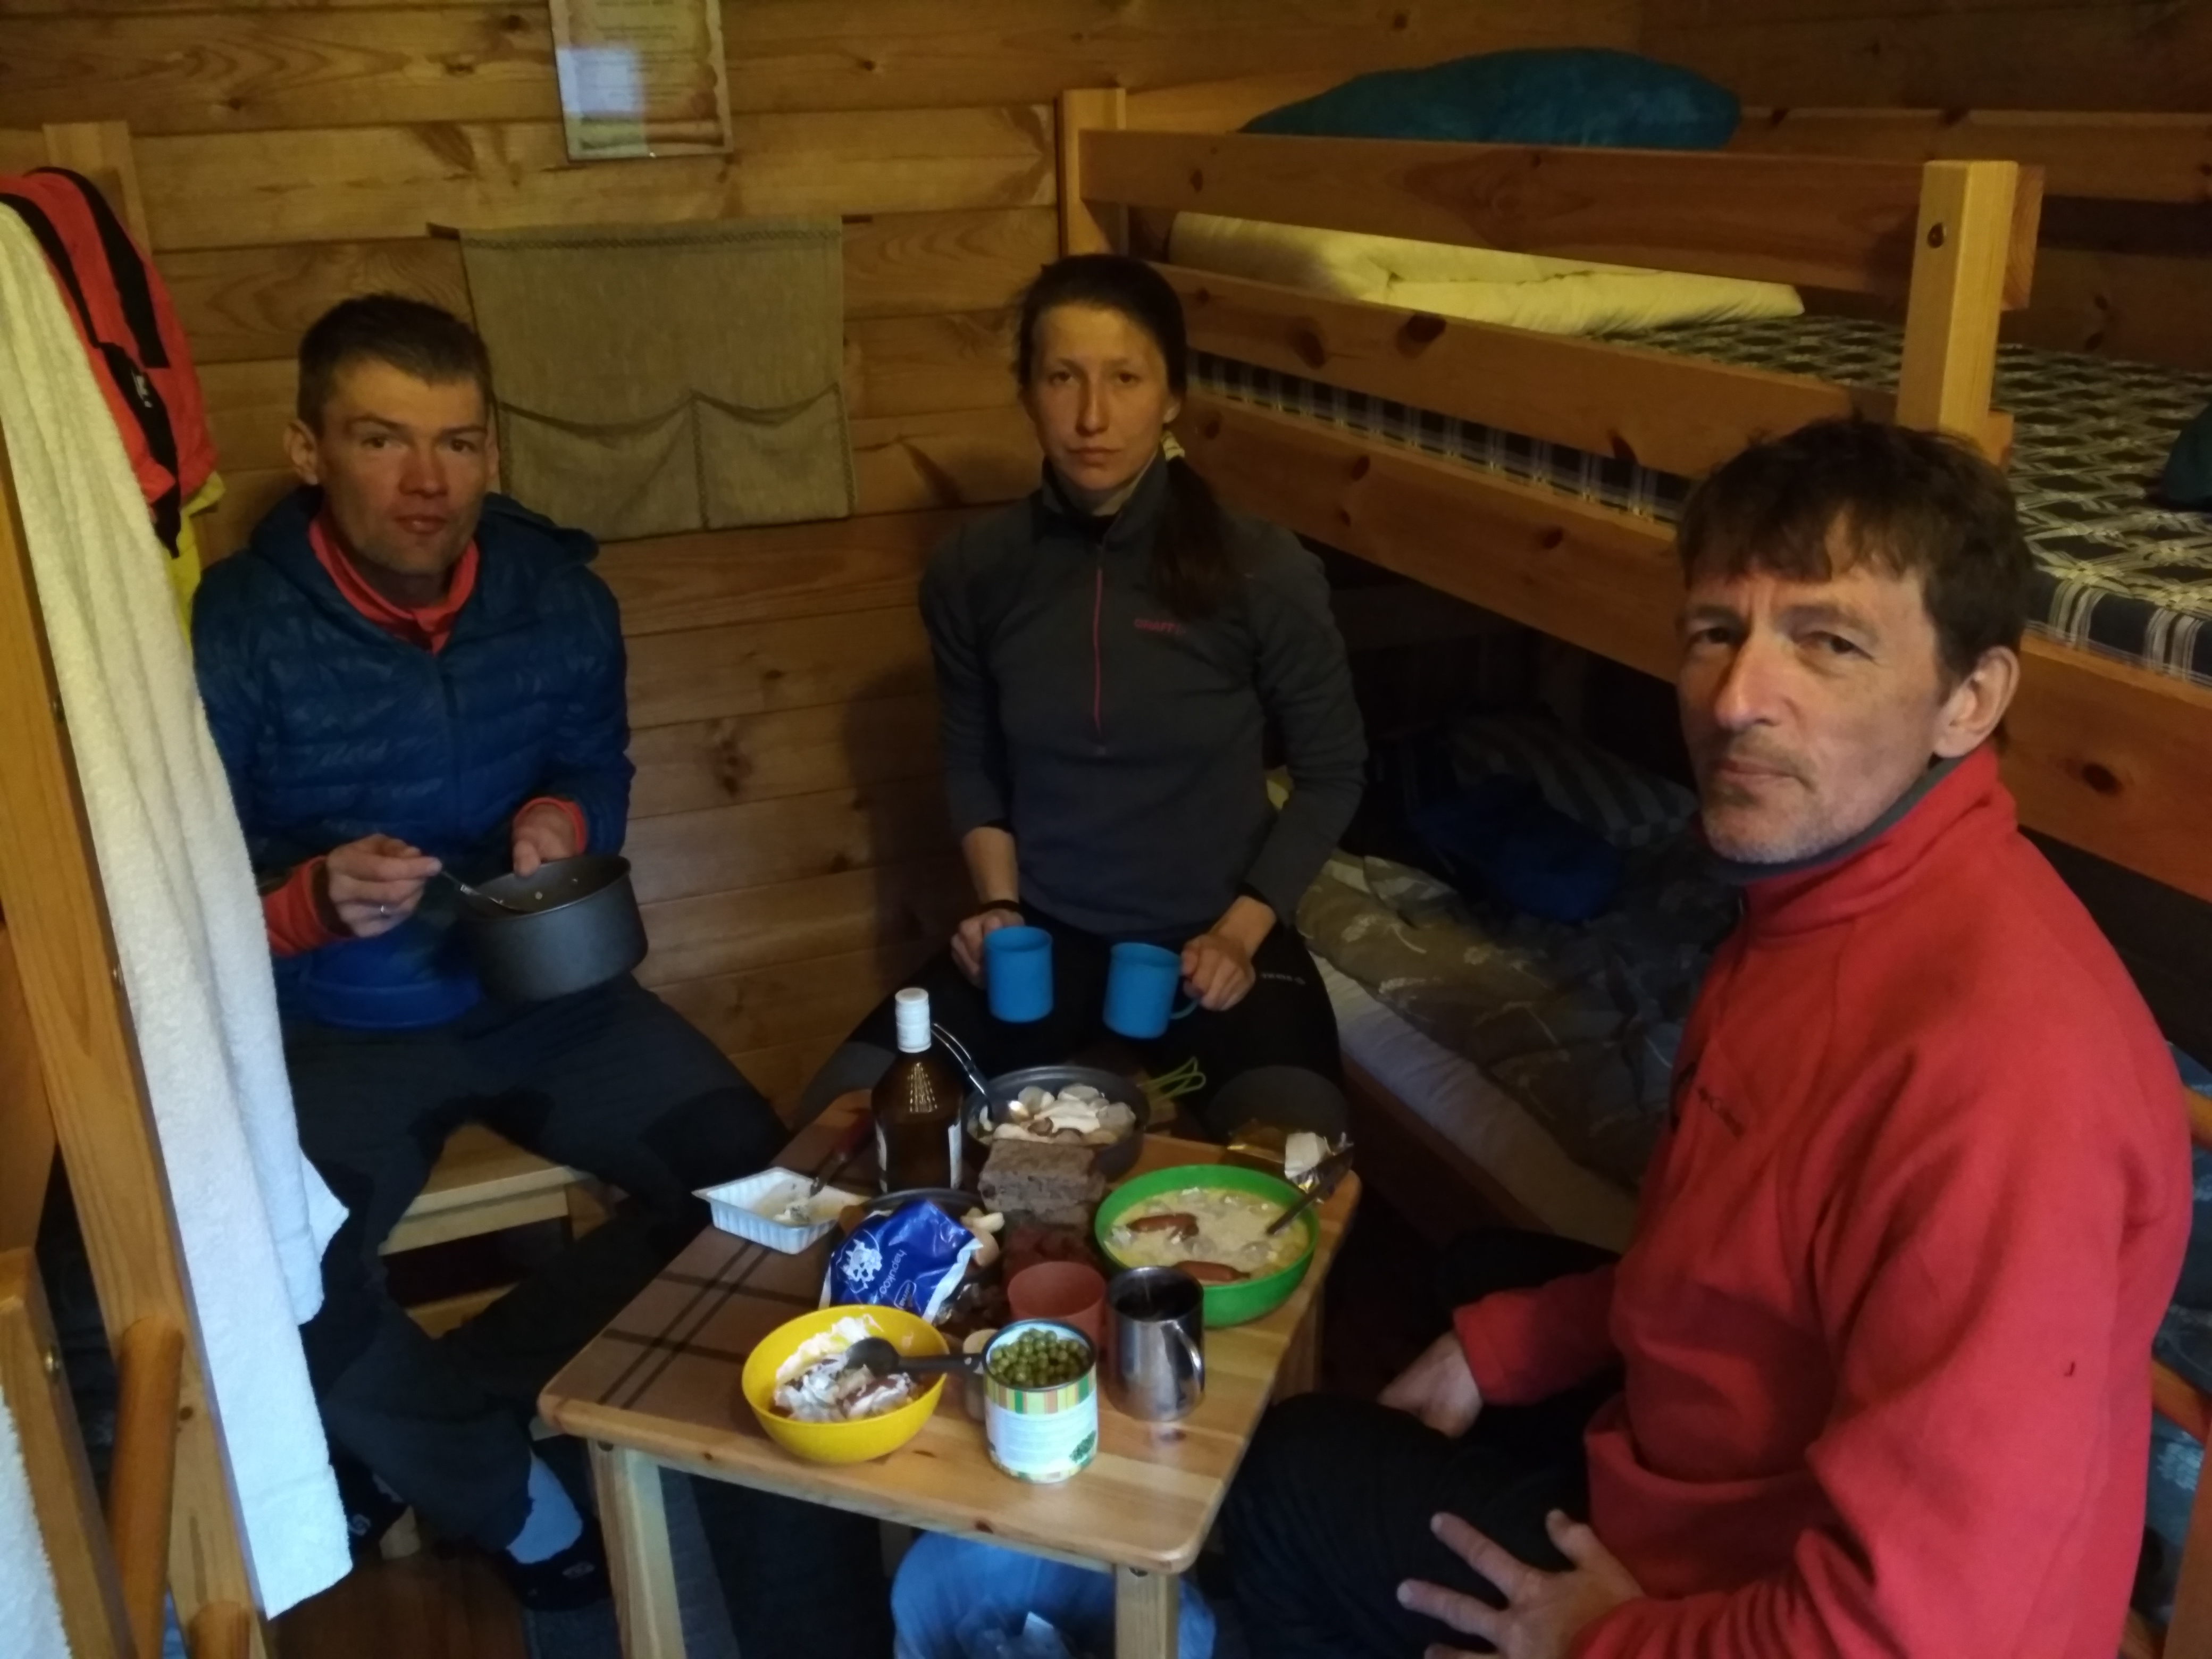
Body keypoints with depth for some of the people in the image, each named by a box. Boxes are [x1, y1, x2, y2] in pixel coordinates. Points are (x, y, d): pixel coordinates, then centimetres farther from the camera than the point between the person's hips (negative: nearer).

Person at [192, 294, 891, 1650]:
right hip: (331, 1029, -3)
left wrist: (566, 817, -14)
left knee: (752, 1173, -9)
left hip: (539, 990, 4)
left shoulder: (558, 594, -7)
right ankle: (508, 1496, 6)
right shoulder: (231, 633, -18)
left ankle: (409, 1430, 4)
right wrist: (311, 902, -33)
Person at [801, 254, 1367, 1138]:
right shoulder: (973, 568, -4)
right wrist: (999, 904, -5)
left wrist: (1242, 930, -10)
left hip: (1211, 932, -2)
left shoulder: (1264, 571, -13)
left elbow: (1330, 773, -2)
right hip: (1045, 929, 3)